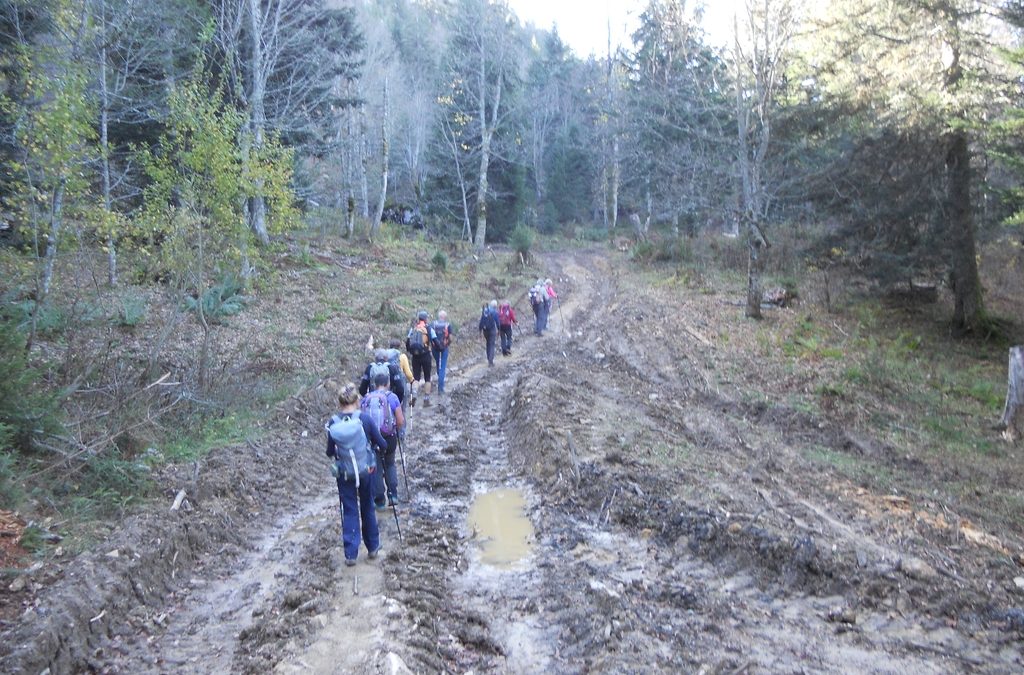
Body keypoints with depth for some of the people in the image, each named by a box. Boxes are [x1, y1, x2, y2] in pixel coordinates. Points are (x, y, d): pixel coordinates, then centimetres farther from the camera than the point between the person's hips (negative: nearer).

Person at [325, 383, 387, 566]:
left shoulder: (333, 423, -10)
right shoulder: (364, 418, -15)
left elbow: (330, 452, -2)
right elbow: (381, 443, -8)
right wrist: (371, 444, 14)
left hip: (344, 474, 0)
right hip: (365, 471, 0)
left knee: (349, 511, 10)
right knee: (367, 508, 18)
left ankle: (350, 554, 9)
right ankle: (373, 547, 29)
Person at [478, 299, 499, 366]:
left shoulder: (484, 311, 5)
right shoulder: (495, 312, -7)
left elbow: (481, 321, 4)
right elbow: (497, 322, -8)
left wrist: (480, 330, 9)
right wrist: (498, 330, 3)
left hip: (485, 330, 4)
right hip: (492, 330, -4)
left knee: (488, 344, 19)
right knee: (492, 345, -1)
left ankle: (489, 359, 23)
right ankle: (490, 361, -10)